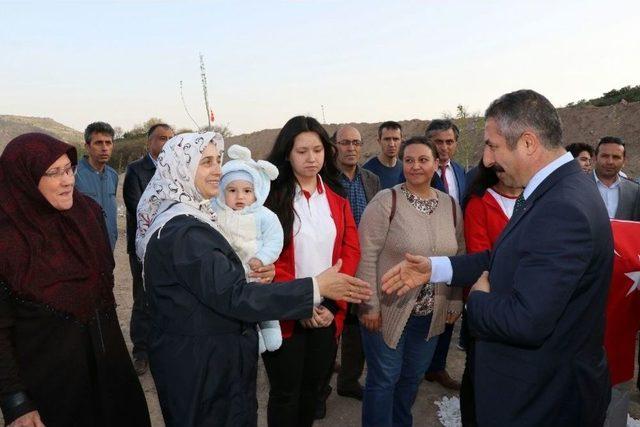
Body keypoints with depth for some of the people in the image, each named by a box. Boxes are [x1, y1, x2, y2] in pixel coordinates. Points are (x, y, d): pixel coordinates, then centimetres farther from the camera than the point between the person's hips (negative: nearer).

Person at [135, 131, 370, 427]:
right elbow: (233, 297, -29)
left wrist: (255, 275, -8)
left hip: (192, 354, 9)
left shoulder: (180, 218, 7)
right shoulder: (184, 233, -25)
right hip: (201, 366, -9)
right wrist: (318, 287, -28)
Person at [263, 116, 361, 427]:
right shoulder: (270, 197, -7)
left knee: (314, 386, 18)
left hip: (328, 313, 4)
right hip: (287, 314, -4)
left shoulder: (336, 198, 7)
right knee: (286, 393, 11)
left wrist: (333, 303, -9)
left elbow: (351, 251, 2)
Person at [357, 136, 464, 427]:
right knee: (384, 379, 9)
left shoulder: (451, 205, 3)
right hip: (389, 309, -5)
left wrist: (456, 301, 7)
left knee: (413, 377, 22)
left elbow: (459, 257, 9)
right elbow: (367, 256, -15)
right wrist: (369, 305, -16)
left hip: (432, 314, 5)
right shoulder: (386, 201, -14)